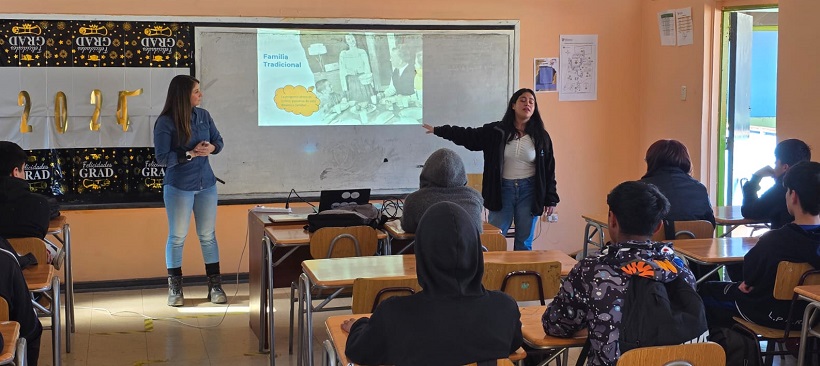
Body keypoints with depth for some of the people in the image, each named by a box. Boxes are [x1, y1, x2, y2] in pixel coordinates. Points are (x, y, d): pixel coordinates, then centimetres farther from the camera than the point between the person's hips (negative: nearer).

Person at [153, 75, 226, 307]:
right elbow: (162, 158, -16)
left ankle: (215, 286, 17)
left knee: (208, 236, 10)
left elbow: (218, 141, 10)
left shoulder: (203, 116, 2)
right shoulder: (165, 122, -13)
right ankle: (175, 289, 16)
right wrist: (191, 153, -24)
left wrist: (211, 148, -13)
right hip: (178, 187, -4)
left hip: (206, 184, 5)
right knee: (177, 237, 5)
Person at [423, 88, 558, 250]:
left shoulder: (541, 137, 1)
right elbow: (469, 136, 3)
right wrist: (438, 130, -1)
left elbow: (548, 169, 4)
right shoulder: (496, 131, -1)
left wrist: (551, 200, 1)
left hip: (528, 191, 0)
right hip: (502, 190, 0)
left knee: (524, 243, 7)